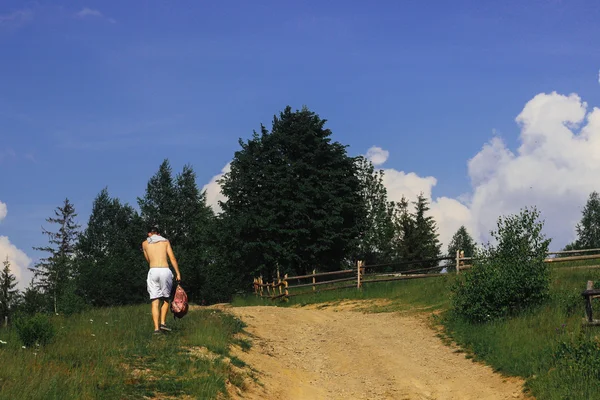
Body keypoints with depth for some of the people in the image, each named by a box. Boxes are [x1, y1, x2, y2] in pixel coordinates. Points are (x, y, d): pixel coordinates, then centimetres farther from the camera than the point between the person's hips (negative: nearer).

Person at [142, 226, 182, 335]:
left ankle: (156, 328, -8)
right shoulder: (165, 241, 15)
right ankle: (163, 322, 3)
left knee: (155, 301, 1)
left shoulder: (145, 243, 17)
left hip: (153, 271, 0)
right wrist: (178, 273, 6)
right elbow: (172, 258, 6)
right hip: (165, 271, 0)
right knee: (165, 298, 17)